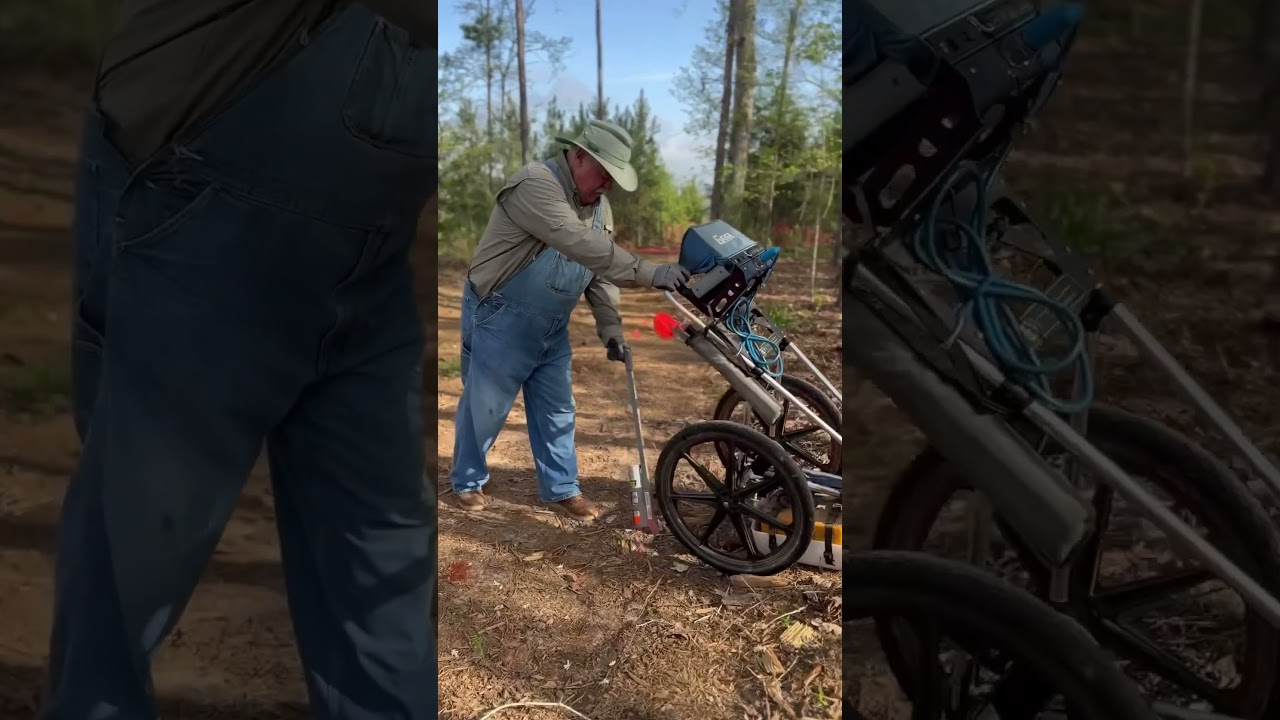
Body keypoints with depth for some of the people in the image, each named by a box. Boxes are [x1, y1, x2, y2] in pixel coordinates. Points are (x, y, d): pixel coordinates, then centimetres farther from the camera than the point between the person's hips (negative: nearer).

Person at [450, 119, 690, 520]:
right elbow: (582, 246, -36)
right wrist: (649, 274, -40)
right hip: (501, 318, -7)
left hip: (552, 326, 8)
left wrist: (610, 328, -1)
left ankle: (561, 488, 24)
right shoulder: (536, 183, -24)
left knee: (556, 410, 11)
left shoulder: (598, 204, 4)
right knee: (484, 406, 7)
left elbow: (600, 269, 8)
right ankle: (467, 482, 27)